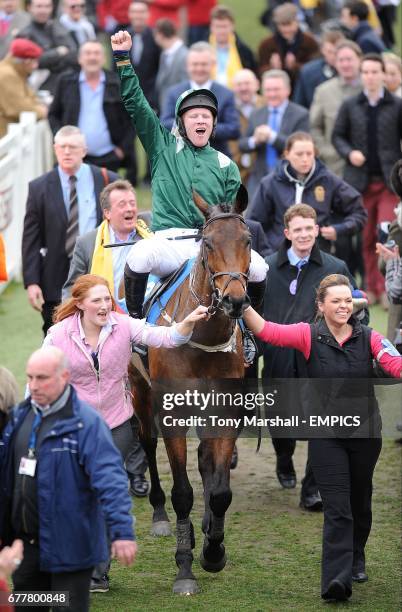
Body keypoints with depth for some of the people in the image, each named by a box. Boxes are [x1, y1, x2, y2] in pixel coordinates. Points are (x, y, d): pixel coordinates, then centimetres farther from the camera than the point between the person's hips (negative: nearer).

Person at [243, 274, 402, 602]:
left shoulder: (368, 338, -4)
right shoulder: (309, 336, -7)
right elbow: (267, 331, -19)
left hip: (365, 433, 2)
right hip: (326, 436, -2)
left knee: (360, 502, 19)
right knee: (337, 508, -11)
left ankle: (356, 559, 42)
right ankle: (336, 578, -16)